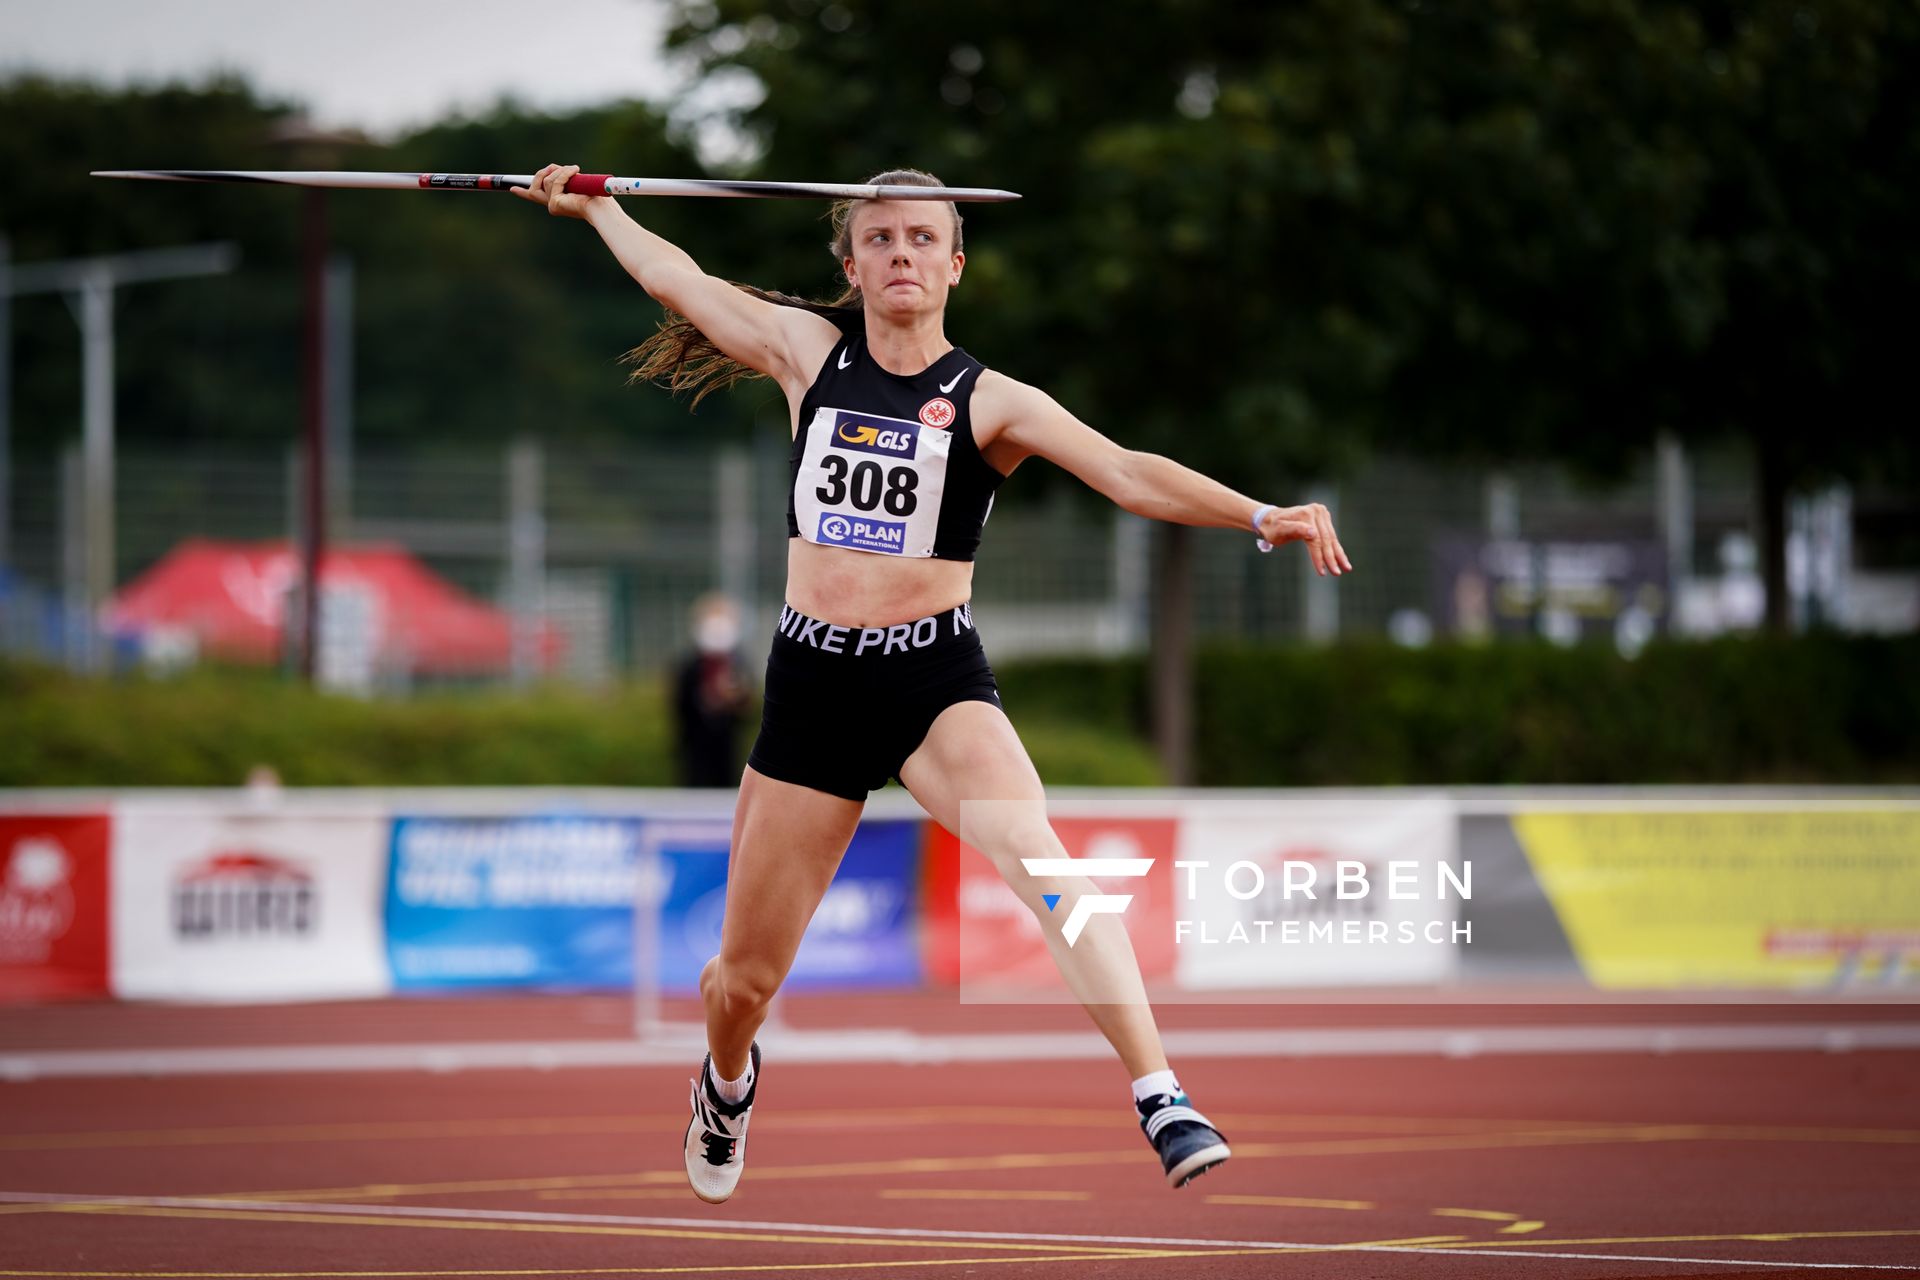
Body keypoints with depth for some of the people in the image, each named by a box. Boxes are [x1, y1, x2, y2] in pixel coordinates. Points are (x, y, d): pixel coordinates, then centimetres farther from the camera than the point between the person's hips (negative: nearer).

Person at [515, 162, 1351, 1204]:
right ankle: (727, 1082, 48)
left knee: (1030, 845, -33)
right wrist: (594, 207, 33)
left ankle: (1163, 1104, -42)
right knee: (744, 977, 9)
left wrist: (1261, 515, -24)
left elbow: (1127, 474, -11)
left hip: (939, 680, -3)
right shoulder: (810, 351, 7)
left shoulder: (991, 403, -1)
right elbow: (678, 280, 20)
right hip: (813, 683, 3)